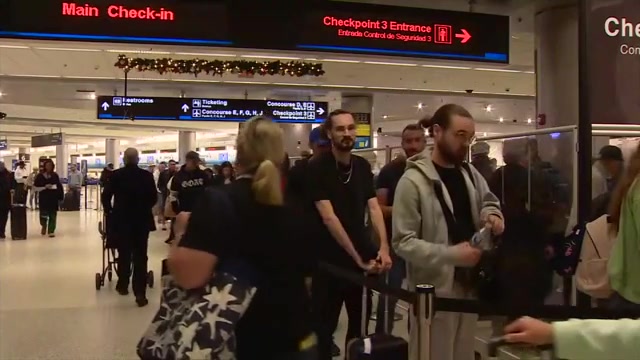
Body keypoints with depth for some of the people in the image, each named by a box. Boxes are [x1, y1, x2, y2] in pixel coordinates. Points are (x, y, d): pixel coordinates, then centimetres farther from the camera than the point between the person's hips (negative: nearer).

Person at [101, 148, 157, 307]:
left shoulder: (116, 175, -5)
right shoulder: (147, 175, -4)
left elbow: (105, 197, -3)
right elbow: (154, 197, 2)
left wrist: (110, 211, 15)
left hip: (121, 221, 0)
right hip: (142, 221, 0)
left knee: (124, 254, 16)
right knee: (140, 257, 0)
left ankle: (123, 286, 28)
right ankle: (140, 293, -4)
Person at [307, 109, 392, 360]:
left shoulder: (363, 166, 6)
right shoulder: (317, 168, -12)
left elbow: (374, 208, -1)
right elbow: (328, 217, -18)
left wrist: (384, 247, -16)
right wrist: (357, 257, -20)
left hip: (363, 257, 5)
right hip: (330, 259, -5)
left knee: (361, 322, 17)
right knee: (324, 327, 5)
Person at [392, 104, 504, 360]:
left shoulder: (471, 174, 7)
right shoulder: (413, 181, -16)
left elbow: (488, 201, 24)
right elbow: (403, 242, -19)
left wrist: (492, 214, 0)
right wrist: (450, 254, -27)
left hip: (469, 284, 8)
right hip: (434, 289, -7)